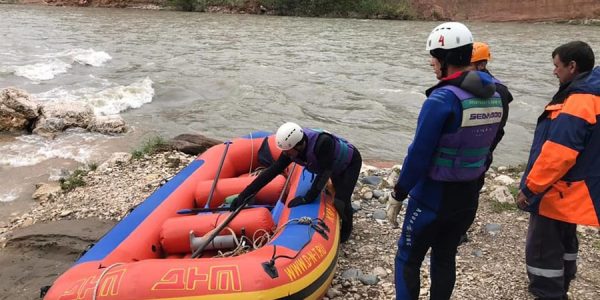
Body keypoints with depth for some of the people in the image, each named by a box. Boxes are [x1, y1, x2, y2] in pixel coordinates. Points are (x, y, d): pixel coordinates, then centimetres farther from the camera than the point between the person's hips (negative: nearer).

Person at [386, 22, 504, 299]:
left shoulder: (442, 99, -23)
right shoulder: (493, 96, 0)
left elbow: (418, 155, -21)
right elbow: (482, 147, 7)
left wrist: (397, 196, -10)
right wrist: (468, 179, 16)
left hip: (433, 197, -7)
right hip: (469, 196, 7)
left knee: (407, 260, 9)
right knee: (445, 258, 21)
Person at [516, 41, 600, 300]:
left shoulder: (577, 104, -26)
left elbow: (557, 156, -30)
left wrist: (530, 188, -21)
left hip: (556, 194, -11)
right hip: (573, 191, 11)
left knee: (542, 250, 0)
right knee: (564, 241, 24)